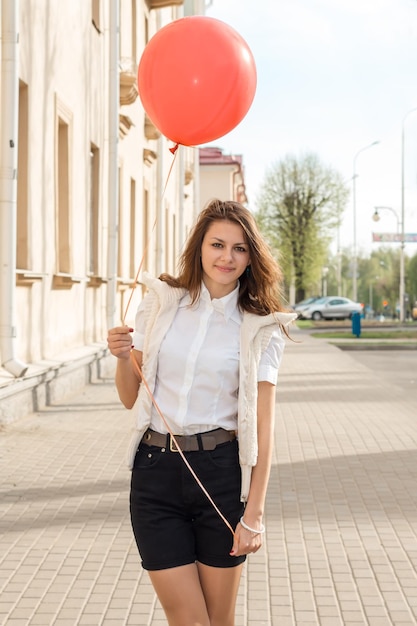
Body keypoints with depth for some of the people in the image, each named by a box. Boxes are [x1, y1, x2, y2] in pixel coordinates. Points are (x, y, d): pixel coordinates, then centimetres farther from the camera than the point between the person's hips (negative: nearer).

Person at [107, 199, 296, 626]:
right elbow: (130, 397, 10)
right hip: (155, 468, 1)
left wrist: (254, 513, -8)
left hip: (221, 473, -1)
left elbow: (262, 425, -4)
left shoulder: (261, 330, -1)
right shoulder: (161, 302, 4)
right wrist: (122, 357, -11)